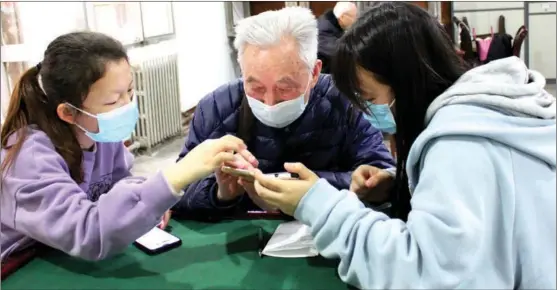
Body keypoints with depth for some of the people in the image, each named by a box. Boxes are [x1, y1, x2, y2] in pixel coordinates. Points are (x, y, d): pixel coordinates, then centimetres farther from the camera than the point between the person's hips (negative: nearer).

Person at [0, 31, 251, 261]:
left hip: (82, 267, 6)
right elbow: (86, 234, -35)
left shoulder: (102, 134, -5)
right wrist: (176, 177, -42)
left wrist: (147, 202, -14)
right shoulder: (31, 157, -24)